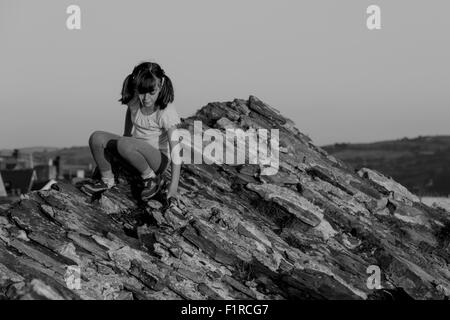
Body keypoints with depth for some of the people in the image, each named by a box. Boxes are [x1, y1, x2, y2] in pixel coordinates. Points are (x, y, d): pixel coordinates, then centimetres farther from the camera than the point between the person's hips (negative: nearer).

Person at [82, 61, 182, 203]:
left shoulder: (167, 112, -23)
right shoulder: (135, 101, -7)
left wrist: (173, 186, -28)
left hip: (159, 158, -6)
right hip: (136, 151, 6)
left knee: (123, 144, -35)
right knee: (96, 138, -13)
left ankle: (151, 178, -13)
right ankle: (107, 180, 6)